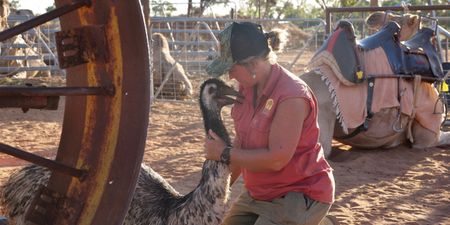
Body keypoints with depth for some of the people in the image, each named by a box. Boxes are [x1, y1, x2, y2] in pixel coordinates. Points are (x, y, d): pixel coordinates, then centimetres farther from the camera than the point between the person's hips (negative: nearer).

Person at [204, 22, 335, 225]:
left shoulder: (291, 95, -26)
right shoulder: (247, 88, 0)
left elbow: (276, 159, -28)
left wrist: (224, 154, -19)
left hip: (299, 196, -8)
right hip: (259, 193, 8)